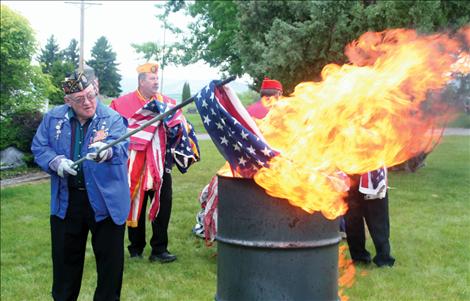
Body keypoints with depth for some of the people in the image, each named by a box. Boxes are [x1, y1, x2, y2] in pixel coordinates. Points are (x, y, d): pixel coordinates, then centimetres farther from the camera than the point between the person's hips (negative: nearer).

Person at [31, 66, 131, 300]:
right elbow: (39, 148, 7)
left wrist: (107, 151, -50)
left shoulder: (112, 118, -9)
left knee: (110, 261, 8)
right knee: (65, 259, 17)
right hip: (65, 202, 3)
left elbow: (121, 148, -27)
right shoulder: (53, 118, 1)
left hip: (106, 202, -2)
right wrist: (55, 161, -14)